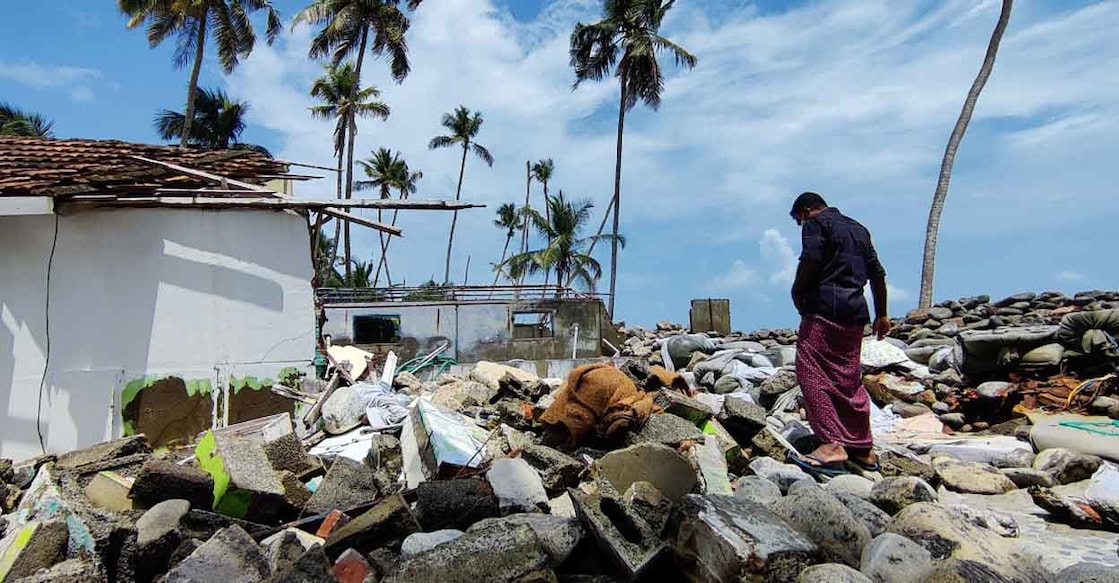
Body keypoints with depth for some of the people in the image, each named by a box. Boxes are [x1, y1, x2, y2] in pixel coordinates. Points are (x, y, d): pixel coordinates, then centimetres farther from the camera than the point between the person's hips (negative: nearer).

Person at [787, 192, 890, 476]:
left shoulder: (816, 223, 3)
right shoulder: (858, 228, 26)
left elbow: (811, 260, -15)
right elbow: (877, 273, 24)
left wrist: (797, 292, -1)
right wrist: (881, 314, 27)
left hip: (825, 306, -8)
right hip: (856, 311, 8)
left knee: (813, 373, -11)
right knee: (849, 379, 13)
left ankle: (832, 446, -21)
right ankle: (863, 450, 18)